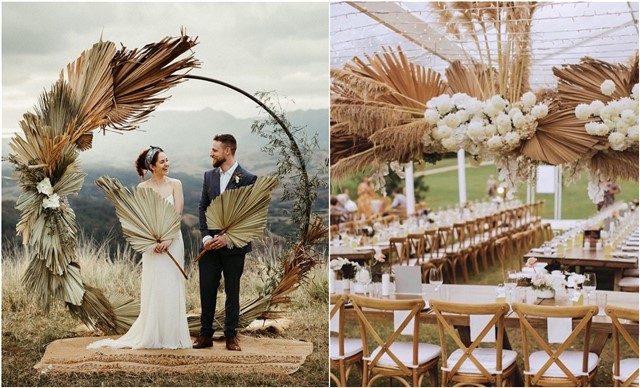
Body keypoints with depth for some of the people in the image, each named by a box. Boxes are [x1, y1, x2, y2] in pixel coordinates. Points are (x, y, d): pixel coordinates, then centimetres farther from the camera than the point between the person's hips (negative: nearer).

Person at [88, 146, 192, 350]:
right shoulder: (143, 187, 2)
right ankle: (151, 336, 9)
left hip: (172, 240, 0)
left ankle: (172, 336, 9)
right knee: (152, 289, 1)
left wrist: (168, 240, -15)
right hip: (152, 242, 0)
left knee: (172, 287, 1)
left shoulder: (175, 184, 3)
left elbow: (178, 214, -4)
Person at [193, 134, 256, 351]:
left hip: (234, 246, -4)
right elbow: (203, 207, 8)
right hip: (210, 244, 4)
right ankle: (206, 335, 14)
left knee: (232, 291, 7)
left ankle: (231, 335, 17)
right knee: (207, 290, 4)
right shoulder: (209, 176, 8)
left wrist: (228, 237, -15)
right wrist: (206, 236, -5)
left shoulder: (247, 179, -8)